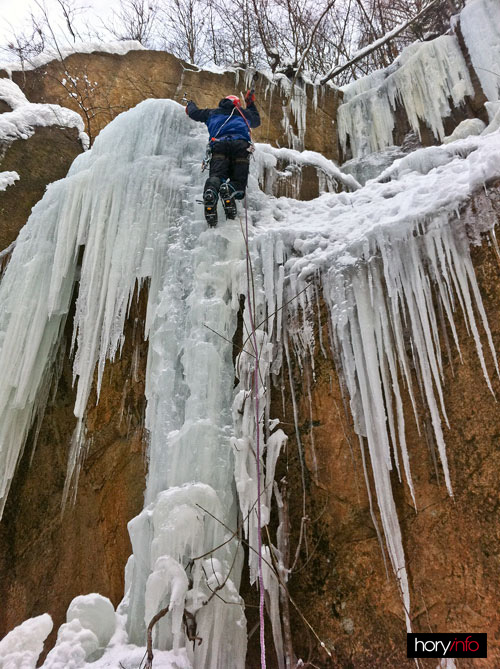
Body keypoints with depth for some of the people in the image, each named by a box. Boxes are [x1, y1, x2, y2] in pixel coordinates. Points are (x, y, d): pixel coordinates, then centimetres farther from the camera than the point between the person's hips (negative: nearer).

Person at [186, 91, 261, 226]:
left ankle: (210, 191, -53)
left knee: (216, 176, -16)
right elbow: (257, 121, 57)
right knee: (238, 184, -5)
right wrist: (251, 104, 73)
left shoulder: (212, 113, 36)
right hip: (241, 144, 0)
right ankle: (229, 189, -42)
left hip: (219, 144, 0)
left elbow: (194, 113, 48)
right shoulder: (244, 113, 37)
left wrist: (190, 104, 71)